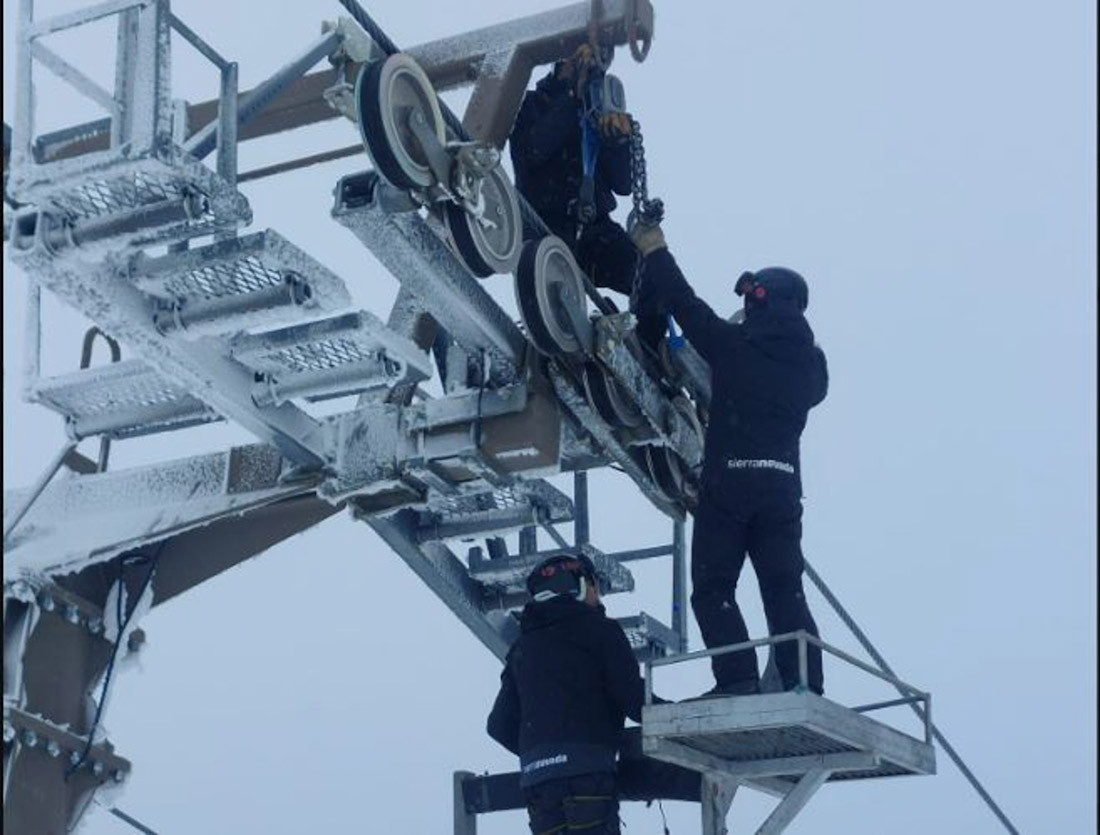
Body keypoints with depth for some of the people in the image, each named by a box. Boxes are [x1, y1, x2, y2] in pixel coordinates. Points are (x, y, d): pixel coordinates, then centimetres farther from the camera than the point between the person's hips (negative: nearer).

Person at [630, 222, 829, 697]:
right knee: (785, 591, 7)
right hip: (784, 485, 5)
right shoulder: (810, 362, 9)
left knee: (712, 589, 1)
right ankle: (806, 686, -2)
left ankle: (737, 679, -12)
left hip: (728, 483, -4)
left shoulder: (735, 345, -4)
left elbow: (686, 306, 4)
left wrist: (655, 253, 18)